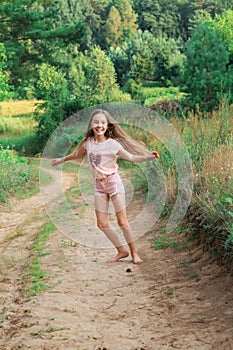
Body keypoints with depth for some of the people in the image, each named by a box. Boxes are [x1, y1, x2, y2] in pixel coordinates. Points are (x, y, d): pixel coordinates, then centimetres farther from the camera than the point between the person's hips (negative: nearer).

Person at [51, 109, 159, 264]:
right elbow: (77, 154, 19)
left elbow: (131, 157, -13)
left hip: (113, 183, -5)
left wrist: (148, 157, -28)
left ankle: (134, 253, 12)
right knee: (102, 223, 3)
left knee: (122, 221, -3)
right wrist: (62, 159, 32)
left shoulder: (112, 144, -14)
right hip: (99, 186, 5)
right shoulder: (88, 142, -1)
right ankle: (121, 250, 17)